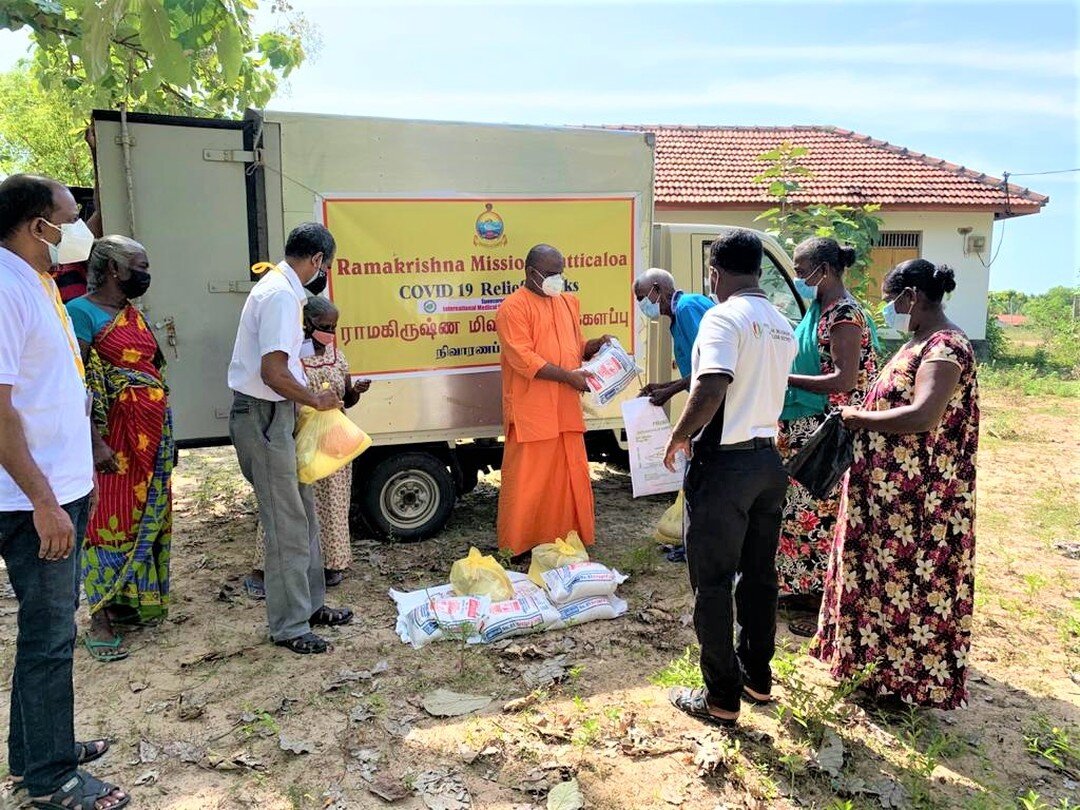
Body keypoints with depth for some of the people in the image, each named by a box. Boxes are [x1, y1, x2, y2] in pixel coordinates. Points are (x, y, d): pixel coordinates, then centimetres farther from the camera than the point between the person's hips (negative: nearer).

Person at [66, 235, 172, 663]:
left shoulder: (134, 313, 14)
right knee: (110, 521, -3)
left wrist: (166, 433, 17)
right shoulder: (81, 312, -10)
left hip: (154, 433, 8)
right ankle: (99, 620, 6)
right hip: (115, 436, -8)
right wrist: (95, 443, -22)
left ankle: (131, 600, 25)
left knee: (148, 518, 12)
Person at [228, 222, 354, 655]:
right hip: (264, 416, -10)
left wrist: (311, 395, 14)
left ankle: (310, 605, 30)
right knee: (287, 524, -2)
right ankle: (289, 626, 11)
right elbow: (273, 374, -25)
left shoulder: (278, 287, 13)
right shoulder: (281, 295, -19)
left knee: (303, 513, 17)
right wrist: (316, 400, -12)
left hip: (274, 414, 10)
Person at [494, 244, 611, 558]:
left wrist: (597, 345, 3)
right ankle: (517, 548, 13)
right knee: (527, 483, 0)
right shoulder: (513, 307, -8)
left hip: (566, 411, 7)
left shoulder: (569, 302, 16)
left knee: (571, 478, 12)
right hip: (531, 413, -7)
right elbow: (522, 358, -17)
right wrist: (567, 376, -21)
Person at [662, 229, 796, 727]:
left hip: (724, 463, -8)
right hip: (768, 460, 8)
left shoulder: (724, 317, -15)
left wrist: (679, 436, -12)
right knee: (759, 574, 18)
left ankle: (722, 699, 14)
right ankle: (757, 677, 33)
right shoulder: (782, 326, 11)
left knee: (712, 583, 4)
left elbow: (711, 389, -28)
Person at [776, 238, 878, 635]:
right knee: (809, 508, 16)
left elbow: (845, 380, -23)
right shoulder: (822, 308, 12)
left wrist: (784, 377, -22)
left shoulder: (845, 313, -17)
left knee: (823, 512, -1)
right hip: (808, 428, 10)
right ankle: (811, 590, 29)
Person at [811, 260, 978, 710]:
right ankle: (883, 661, 36)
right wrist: (862, 415, 1)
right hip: (890, 491, 10)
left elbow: (923, 416, -32)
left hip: (917, 499, -10)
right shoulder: (923, 343, 11)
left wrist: (860, 417, -20)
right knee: (886, 575, 20)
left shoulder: (945, 347, -20)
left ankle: (906, 678, 21)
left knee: (909, 582, 4)